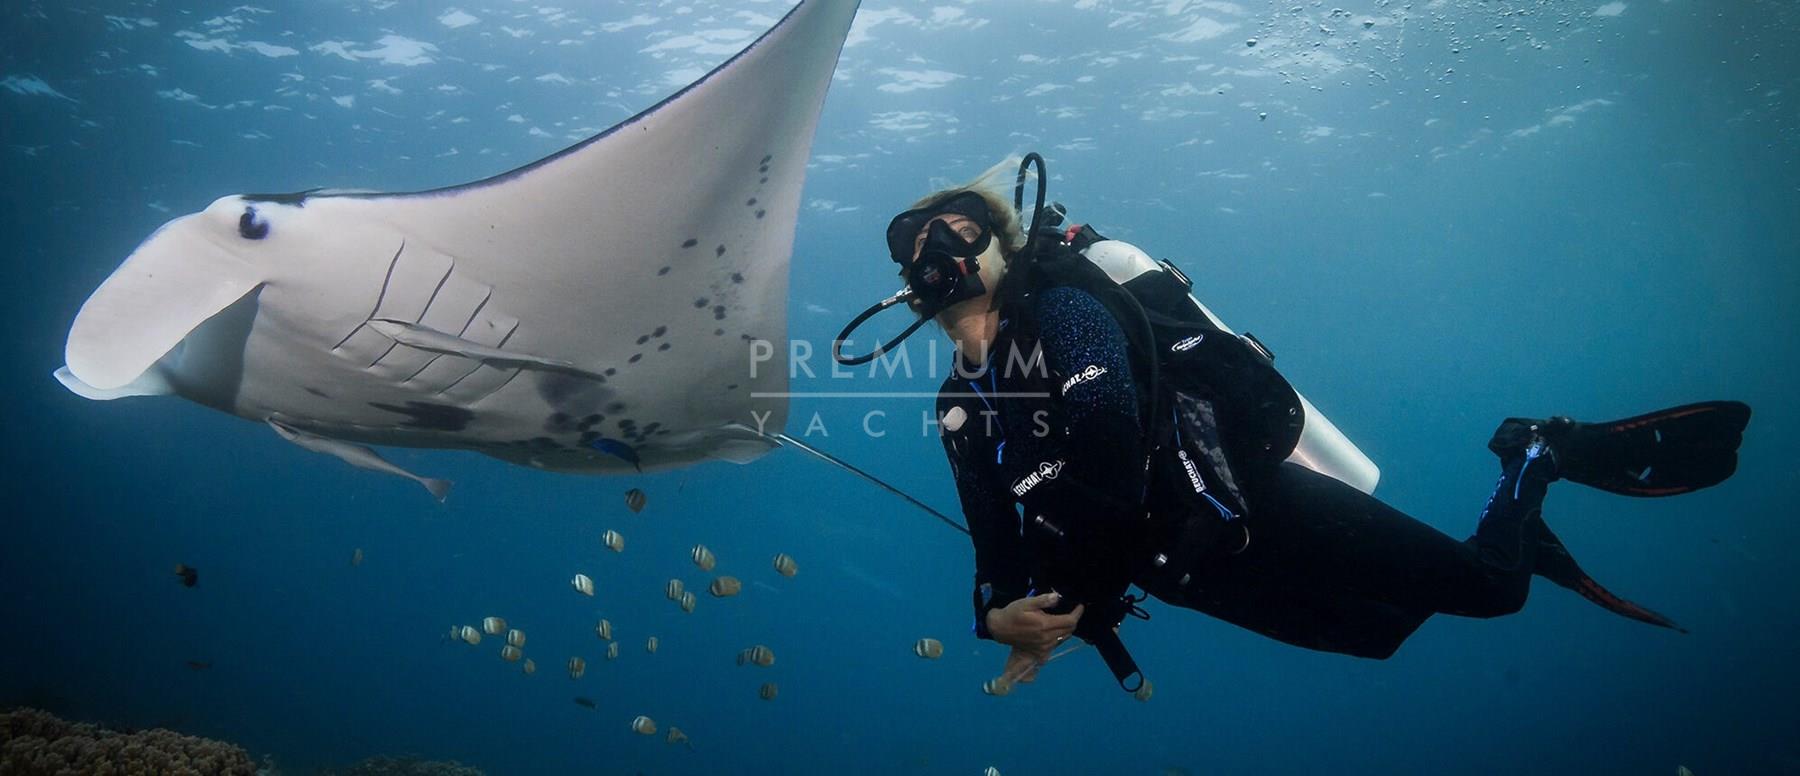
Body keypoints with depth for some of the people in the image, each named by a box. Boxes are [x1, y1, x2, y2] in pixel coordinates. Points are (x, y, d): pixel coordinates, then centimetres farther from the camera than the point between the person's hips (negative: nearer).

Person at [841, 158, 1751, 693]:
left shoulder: (1061, 310, -17)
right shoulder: (960, 407, 6)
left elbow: (1116, 477, -30)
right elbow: (998, 544, 9)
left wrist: (1075, 610, -20)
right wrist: (999, 611, -12)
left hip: (1250, 505, -7)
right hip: (1188, 568, 7)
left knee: (1484, 585, -6)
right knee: (1379, 632, 19)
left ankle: (1541, 453, 23)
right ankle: (1519, 528, 42)